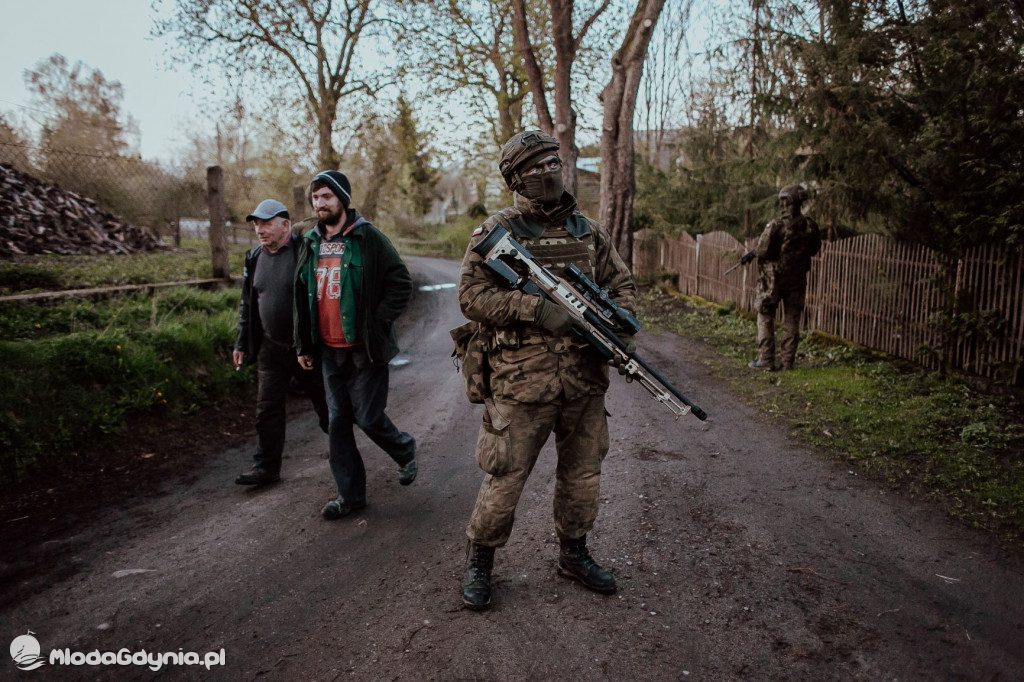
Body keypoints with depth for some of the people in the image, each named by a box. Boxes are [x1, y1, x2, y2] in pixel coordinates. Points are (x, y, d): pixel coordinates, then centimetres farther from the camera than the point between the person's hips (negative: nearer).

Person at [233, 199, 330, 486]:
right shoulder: (254, 258, 7)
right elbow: (248, 305, 17)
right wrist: (242, 344, 16)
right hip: (272, 349, 5)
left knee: (327, 406, 9)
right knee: (268, 410, 7)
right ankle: (266, 466, 19)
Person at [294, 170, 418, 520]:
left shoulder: (368, 238, -8)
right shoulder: (310, 244, 10)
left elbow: (401, 284, -8)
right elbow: (302, 298, 16)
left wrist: (376, 323, -14)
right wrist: (304, 345, 14)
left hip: (365, 348, -6)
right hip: (329, 349, 6)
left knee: (368, 417, -3)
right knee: (338, 421, 8)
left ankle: (405, 449, 29)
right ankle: (350, 494, 20)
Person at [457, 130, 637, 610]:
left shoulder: (588, 231, 10)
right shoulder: (496, 233, -4)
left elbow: (622, 284, 16)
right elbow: (471, 295, -13)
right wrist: (537, 308, -23)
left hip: (585, 381, 5)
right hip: (523, 382, -5)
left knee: (582, 473, 16)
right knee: (505, 479, 4)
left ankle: (573, 555, 38)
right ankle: (478, 563, 26)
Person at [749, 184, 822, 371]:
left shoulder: (775, 226, -19)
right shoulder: (810, 226, -4)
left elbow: (762, 252, -19)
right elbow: (814, 250, 10)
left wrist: (755, 252, 2)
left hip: (773, 279, -4)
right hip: (797, 280, 4)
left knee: (765, 319, 6)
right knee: (792, 321, 12)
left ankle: (766, 361, 5)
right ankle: (788, 361, 16)